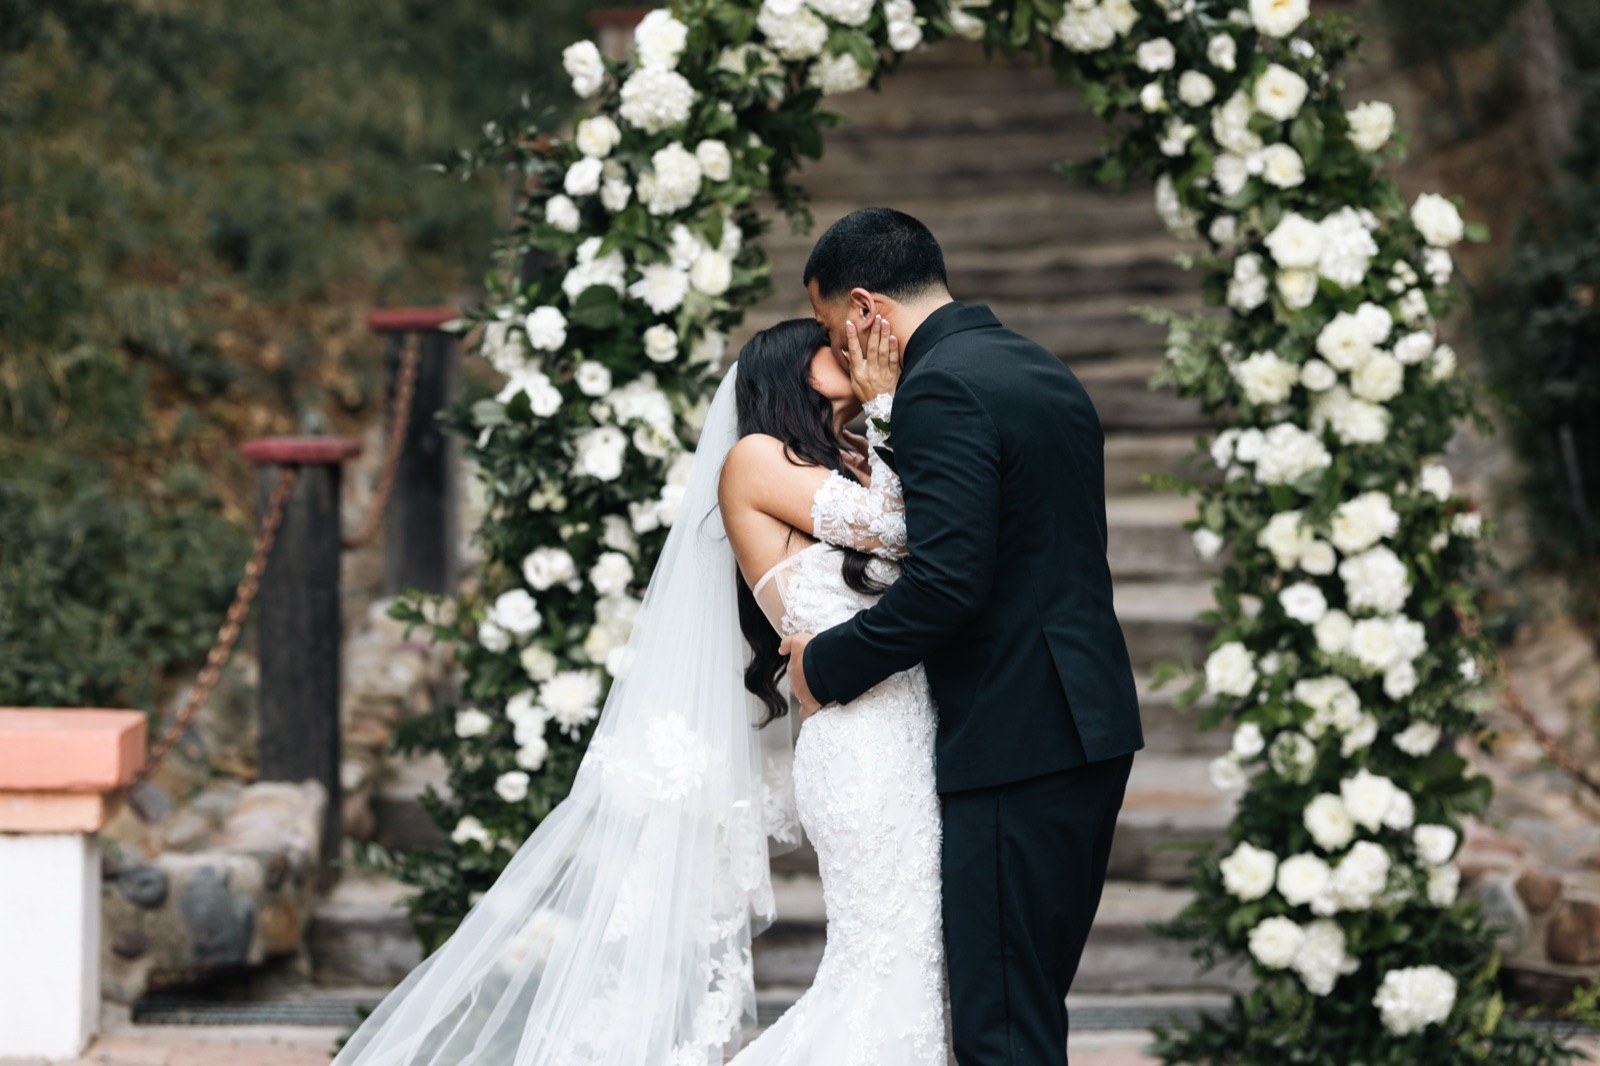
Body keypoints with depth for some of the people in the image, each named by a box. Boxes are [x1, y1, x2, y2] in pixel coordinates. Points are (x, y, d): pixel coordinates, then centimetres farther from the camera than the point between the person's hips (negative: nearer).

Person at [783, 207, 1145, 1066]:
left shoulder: (940, 392, -14)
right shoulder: (1045, 374, 17)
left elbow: (947, 580, -23)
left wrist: (828, 664, -10)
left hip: (1015, 747, -10)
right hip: (1090, 729, 10)